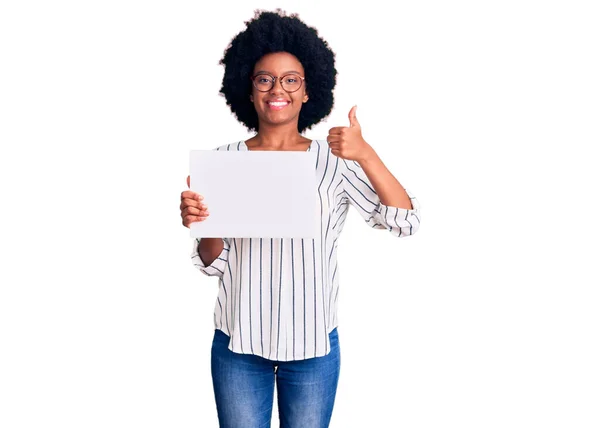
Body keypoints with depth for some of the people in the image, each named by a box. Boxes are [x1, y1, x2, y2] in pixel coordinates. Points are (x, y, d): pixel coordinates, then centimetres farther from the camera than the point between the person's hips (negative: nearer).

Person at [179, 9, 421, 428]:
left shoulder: (335, 160, -5)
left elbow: (405, 222, -12)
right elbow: (214, 264, 1)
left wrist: (366, 154, -24)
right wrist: (201, 225, -20)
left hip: (313, 346, 0)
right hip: (238, 344, 1)